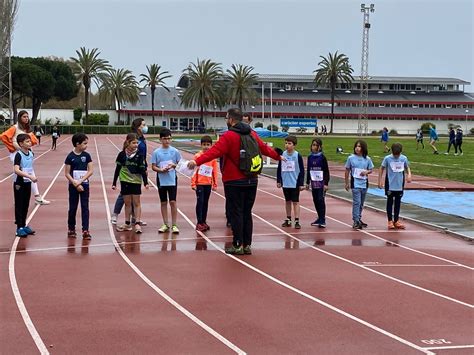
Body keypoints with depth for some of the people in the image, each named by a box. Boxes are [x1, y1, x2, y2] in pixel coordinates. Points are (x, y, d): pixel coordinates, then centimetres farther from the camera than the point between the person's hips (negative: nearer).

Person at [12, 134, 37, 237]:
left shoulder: (31, 153, 4)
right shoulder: (18, 155, -17)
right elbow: (16, 170, -27)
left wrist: (33, 176, 5)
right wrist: (30, 176, -31)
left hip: (28, 182, 6)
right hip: (19, 183, -6)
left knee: (26, 205, 13)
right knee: (19, 205, 0)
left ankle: (24, 225, 24)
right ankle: (19, 228, 4)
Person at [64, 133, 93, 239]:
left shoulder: (86, 155, -1)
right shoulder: (70, 157, -7)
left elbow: (90, 171, -4)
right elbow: (67, 173, -6)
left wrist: (80, 181, -14)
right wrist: (76, 184, -14)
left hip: (84, 185, 2)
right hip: (73, 186, -2)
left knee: (85, 208, 0)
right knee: (72, 208, 8)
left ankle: (85, 231, 0)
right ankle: (71, 229, 22)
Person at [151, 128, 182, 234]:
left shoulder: (175, 151, -1)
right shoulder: (156, 152, -1)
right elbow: (153, 166, 1)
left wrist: (174, 165, -15)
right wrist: (161, 170, -17)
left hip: (172, 180, -1)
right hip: (161, 180, 1)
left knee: (173, 201, -5)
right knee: (163, 202, 9)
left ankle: (174, 225, 3)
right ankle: (165, 224, 18)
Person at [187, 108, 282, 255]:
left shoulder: (229, 136, -12)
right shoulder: (252, 134, 8)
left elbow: (215, 151, -26)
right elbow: (265, 148, 22)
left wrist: (197, 161, -34)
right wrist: (278, 156, 40)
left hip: (234, 182, -6)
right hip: (251, 181, 6)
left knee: (236, 213, 0)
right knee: (247, 213, 13)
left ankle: (238, 245, 1)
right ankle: (247, 245, 16)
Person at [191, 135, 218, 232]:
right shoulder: (197, 156, -5)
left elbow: (215, 171, 7)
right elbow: (194, 170, -4)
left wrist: (215, 184, 7)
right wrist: (193, 183, -6)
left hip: (208, 184, 3)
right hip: (199, 183, -3)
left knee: (205, 203, 10)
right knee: (200, 202, -4)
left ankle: (204, 222, 19)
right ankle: (199, 223, 0)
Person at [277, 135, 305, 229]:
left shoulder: (298, 156, -8)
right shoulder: (283, 155, 1)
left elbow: (302, 170, -5)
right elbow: (279, 169, 9)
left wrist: (301, 183, -6)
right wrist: (278, 181, 9)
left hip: (295, 183, -4)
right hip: (285, 183, 4)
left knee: (295, 201, 0)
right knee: (287, 201, 13)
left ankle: (297, 221, 2)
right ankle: (288, 219, 23)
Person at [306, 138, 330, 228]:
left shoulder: (322, 157, -6)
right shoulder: (310, 157, 7)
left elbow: (326, 171, -6)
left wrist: (326, 183, -12)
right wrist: (307, 182, 13)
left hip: (321, 181, -5)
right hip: (313, 182, 5)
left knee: (321, 200, -7)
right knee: (315, 200, 8)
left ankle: (322, 220, -5)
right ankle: (320, 218, 18)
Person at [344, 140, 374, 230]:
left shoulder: (367, 159, 2)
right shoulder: (351, 158, -4)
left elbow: (370, 170, 11)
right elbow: (347, 171, 2)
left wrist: (366, 172, -12)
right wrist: (347, 183, 2)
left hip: (364, 183, 3)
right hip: (355, 184, -3)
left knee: (361, 203, 13)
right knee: (356, 202, -10)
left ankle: (359, 219, 26)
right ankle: (356, 221, -8)